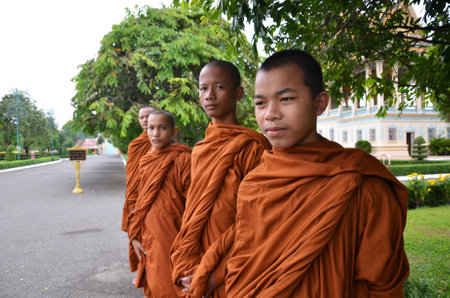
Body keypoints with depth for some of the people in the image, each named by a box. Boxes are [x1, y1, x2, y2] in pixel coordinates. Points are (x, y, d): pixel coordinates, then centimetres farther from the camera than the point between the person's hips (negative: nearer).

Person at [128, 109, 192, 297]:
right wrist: (134, 235, 9)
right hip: (148, 238, 6)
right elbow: (141, 202, 14)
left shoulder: (182, 159, -10)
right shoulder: (146, 161, 9)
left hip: (171, 237, -6)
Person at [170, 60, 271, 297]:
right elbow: (191, 212, 8)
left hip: (232, 277, -5)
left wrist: (215, 276, -16)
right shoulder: (199, 150, 5)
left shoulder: (252, 147, -14)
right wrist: (188, 268, -2)